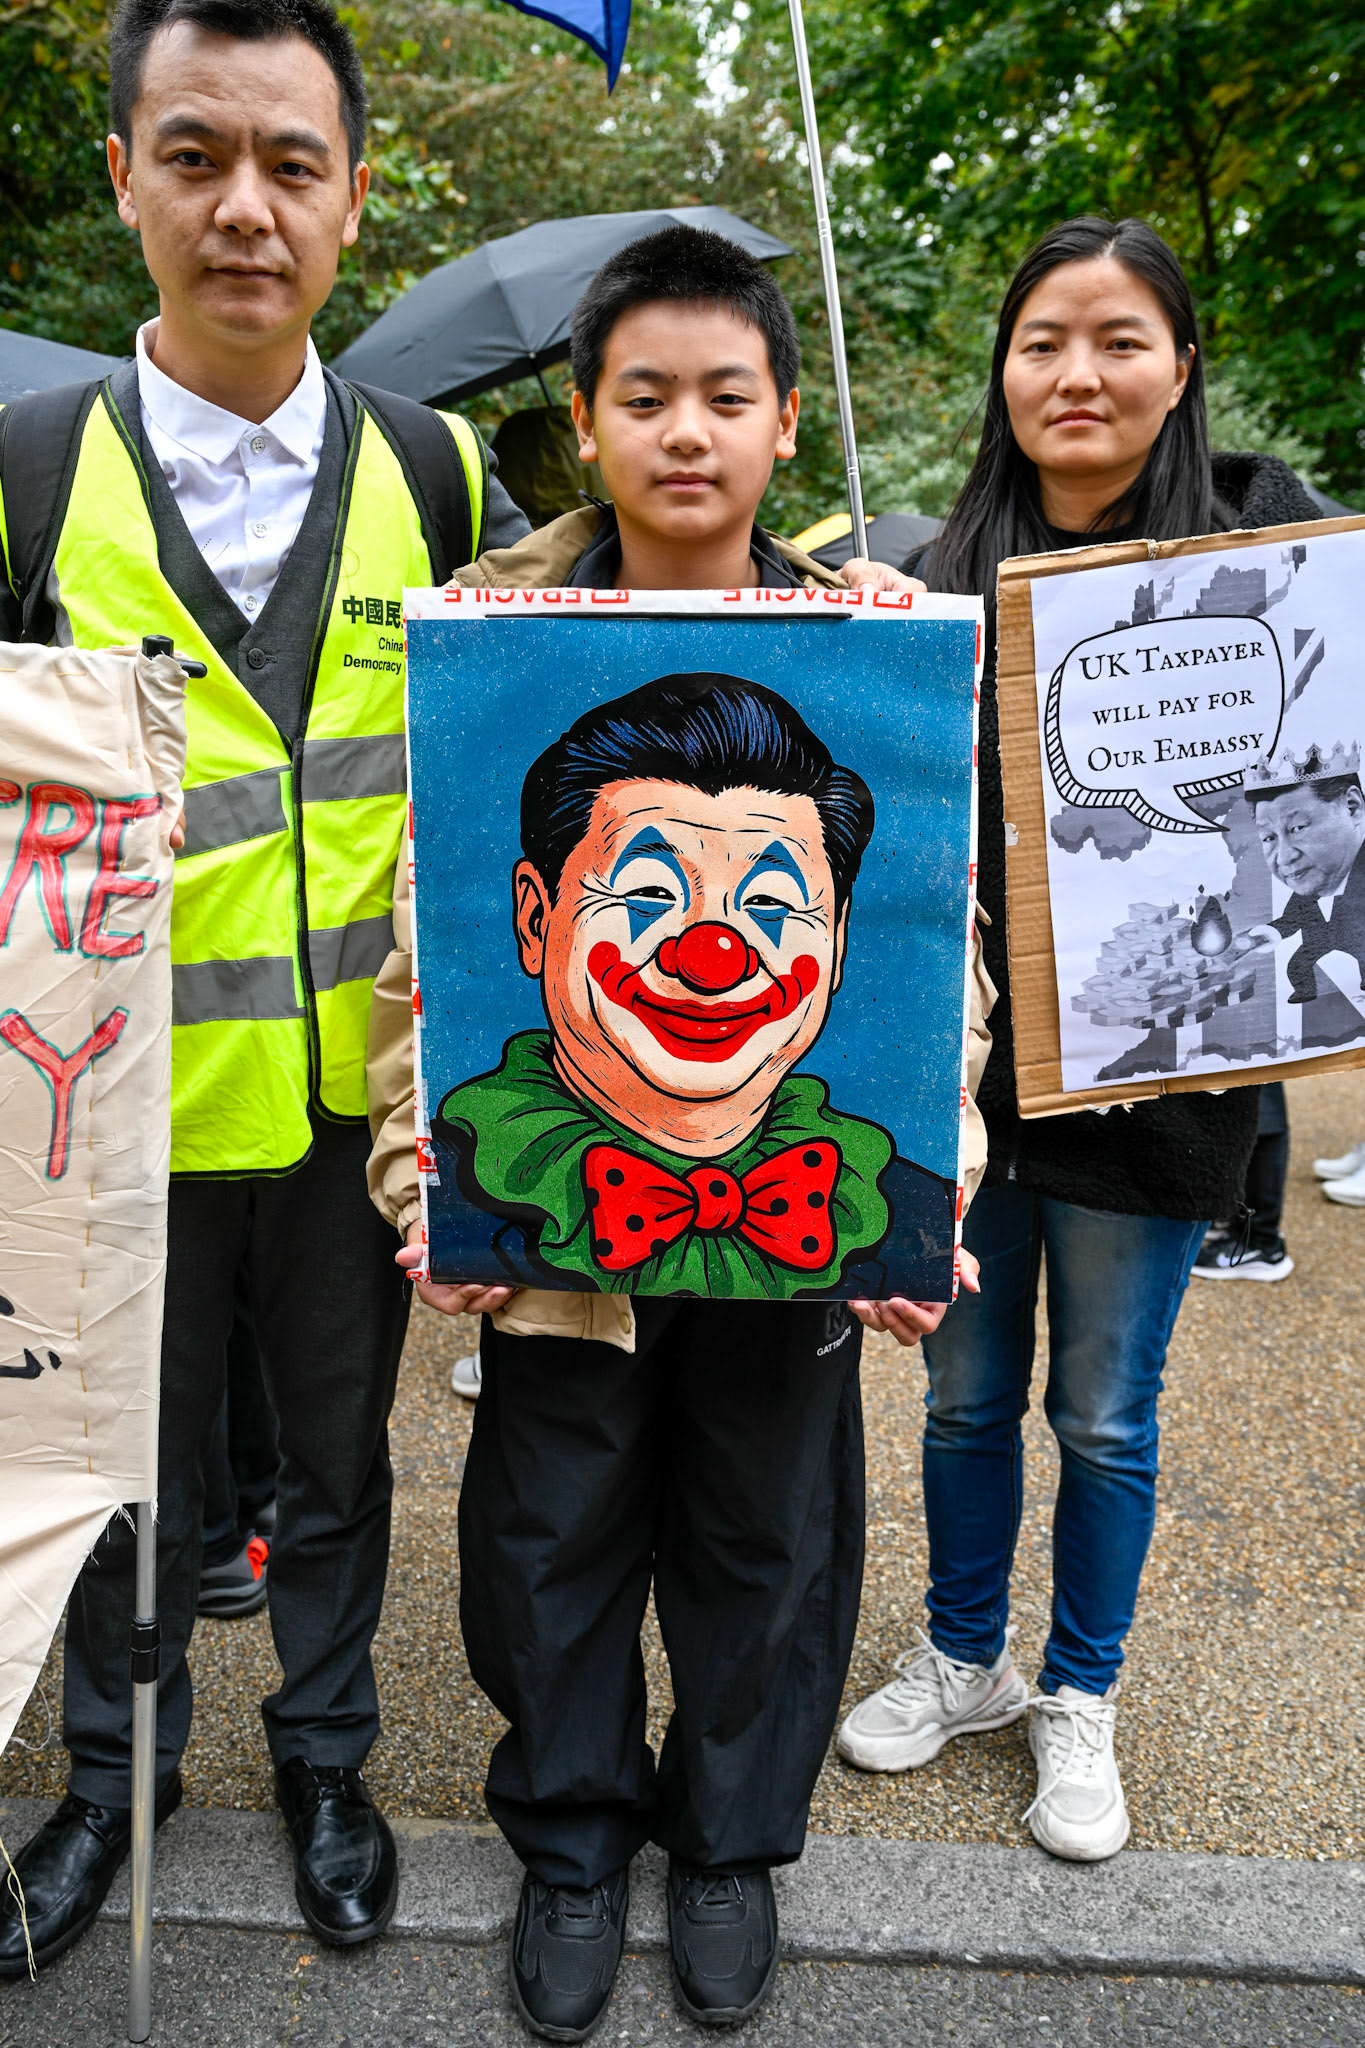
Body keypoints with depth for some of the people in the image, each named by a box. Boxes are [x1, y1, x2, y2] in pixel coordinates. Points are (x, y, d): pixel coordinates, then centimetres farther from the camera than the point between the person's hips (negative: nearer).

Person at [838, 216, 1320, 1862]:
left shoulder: (1254, 553, -3)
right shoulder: (943, 576, 5)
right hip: (954, 1048, 3)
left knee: (1105, 1415, 12)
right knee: (966, 1394, 16)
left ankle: (1080, 1697, 34)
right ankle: (964, 1659, 39)